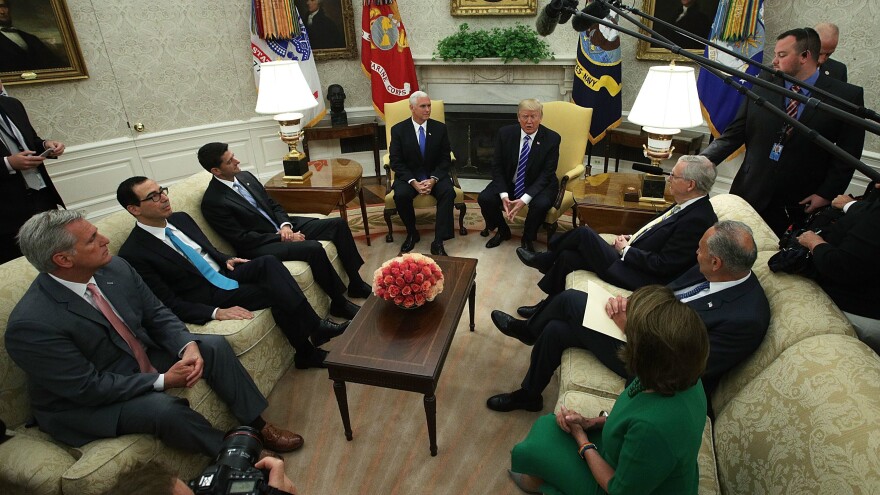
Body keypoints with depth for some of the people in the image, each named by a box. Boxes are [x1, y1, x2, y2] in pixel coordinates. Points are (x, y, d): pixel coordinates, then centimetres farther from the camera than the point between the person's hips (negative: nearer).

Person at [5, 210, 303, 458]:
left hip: (143, 358, 7)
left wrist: (188, 346, -20)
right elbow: (88, 388, -25)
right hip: (85, 402, -6)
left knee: (214, 346, -7)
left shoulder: (116, 268, -11)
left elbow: (158, 315, -2)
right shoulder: (30, 324, -28)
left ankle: (257, 425, 2)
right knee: (164, 408, -32)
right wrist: (162, 381, -23)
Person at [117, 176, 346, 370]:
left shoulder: (180, 219, 8)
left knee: (269, 263, -23)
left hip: (225, 273, 7)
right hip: (208, 296, -6)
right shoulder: (133, 254, -13)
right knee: (276, 289, -26)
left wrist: (226, 259, 0)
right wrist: (215, 312, -25)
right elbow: (168, 304, -15)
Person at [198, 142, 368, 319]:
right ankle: (339, 302, -15)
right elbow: (242, 239, -16)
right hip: (260, 246, -8)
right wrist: (281, 238, -18)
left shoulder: (246, 176, 8)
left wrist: (285, 225, -8)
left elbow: (273, 205, 13)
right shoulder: (212, 202, -14)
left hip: (283, 227, 8)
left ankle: (356, 284, 3)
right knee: (313, 248, -33)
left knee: (338, 224, -6)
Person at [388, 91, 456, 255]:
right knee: (401, 195, -32)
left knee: (448, 192, -29)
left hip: (435, 175, 1)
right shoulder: (398, 129, -3)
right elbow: (396, 162, -6)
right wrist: (413, 182, -21)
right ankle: (412, 233, -5)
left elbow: (445, 159, -1)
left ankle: (438, 242, -26)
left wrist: (433, 179, -18)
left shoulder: (440, 128, 0)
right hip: (409, 176, -1)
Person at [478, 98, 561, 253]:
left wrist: (524, 199, -28)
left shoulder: (552, 138, -13)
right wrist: (503, 195, -21)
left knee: (541, 204, -34)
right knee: (484, 198, -21)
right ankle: (502, 231, 10)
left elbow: (546, 174, -16)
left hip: (539, 185, -2)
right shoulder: (505, 133, -7)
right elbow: (497, 166, -5)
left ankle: (528, 238, -1)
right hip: (508, 183, 3)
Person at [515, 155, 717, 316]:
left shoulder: (698, 219, -22)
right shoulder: (687, 206, 7)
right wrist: (631, 238, 4)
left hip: (640, 278, -9)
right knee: (567, 256, 2)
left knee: (584, 234, -12)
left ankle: (543, 260, 14)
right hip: (630, 257, 9)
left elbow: (662, 265, -22)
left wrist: (625, 250, -13)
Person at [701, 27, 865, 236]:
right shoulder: (761, 90, 5)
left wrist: (827, 194, -6)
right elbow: (732, 136, 2)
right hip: (749, 196, 2)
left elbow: (848, 153, 0)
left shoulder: (847, 96, -1)